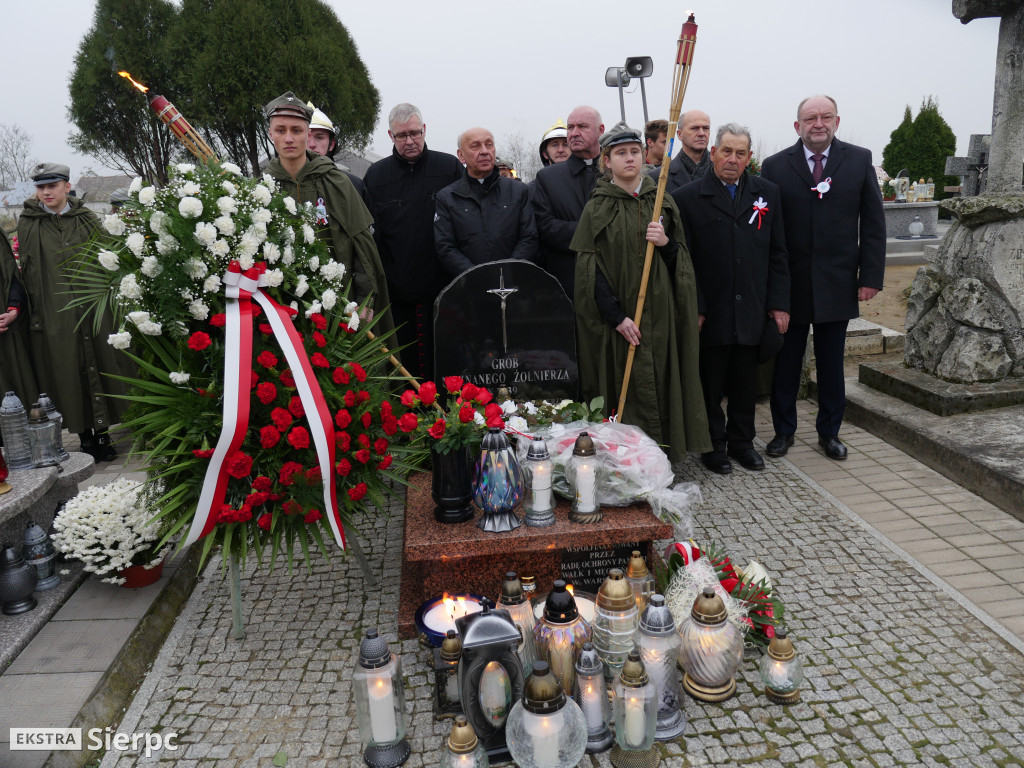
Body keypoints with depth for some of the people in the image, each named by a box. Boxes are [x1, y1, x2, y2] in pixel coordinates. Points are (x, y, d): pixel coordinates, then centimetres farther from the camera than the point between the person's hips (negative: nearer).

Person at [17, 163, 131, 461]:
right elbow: (26, 271, 0)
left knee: (99, 367, 3)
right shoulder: (28, 224, 4)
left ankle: (103, 433, 13)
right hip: (53, 313, -1)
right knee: (67, 372, 1)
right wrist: (30, 311, -7)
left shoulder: (87, 219, 7)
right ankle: (85, 436, 11)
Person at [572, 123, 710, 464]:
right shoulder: (597, 208, 0)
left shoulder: (663, 202, 11)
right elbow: (590, 269, -6)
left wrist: (666, 243, -11)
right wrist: (617, 316, -14)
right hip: (618, 315, -3)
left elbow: (681, 261, 12)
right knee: (628, 391, -2)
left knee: (662, 386, 4)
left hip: (661, 314, 3)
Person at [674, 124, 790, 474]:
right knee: (710, 384, 7)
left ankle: (741, 441, 29)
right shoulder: (687, 198, -2)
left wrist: (779, 303, 4)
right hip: (710, 314, -3)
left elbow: (777, 255, 10)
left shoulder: (767, 193, 10)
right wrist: (693, 309, -10)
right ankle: (713, 445, 23)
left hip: (752, 311, 3)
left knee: (746, 383, 12)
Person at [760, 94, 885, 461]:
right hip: (789, 284, -1)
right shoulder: (775, 166, -1)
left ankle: (829, 432, 27)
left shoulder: (859, 160, 3)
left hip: (837, 284, 1)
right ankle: (783, 431, 24)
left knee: (831, 365, 11)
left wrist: (871, 276, -3)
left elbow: (873, 224, 4)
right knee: (786, 364, 9)